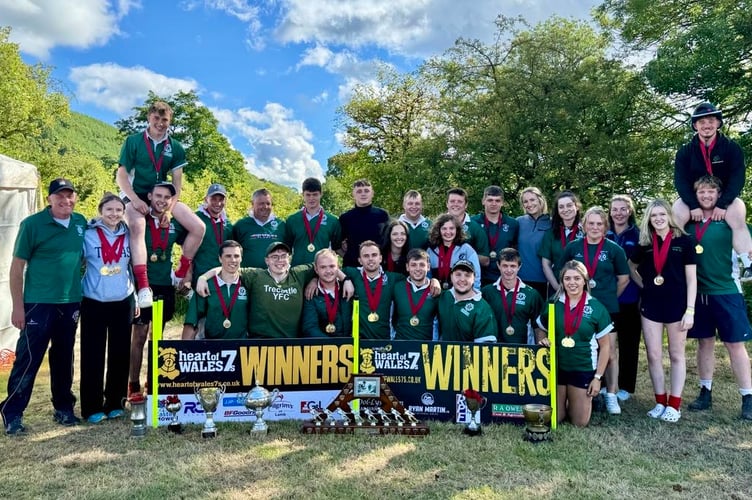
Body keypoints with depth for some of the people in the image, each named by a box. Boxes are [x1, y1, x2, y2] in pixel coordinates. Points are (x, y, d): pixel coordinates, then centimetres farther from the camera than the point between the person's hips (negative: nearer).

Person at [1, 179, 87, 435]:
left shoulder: (81, 223, 5)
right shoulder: (32, 224, -7)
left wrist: (84, 296, 11)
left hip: (70, 303, 4)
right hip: (38, 303, -4)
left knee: (63, 358, 14)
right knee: (28, 359, 0)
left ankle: (64, 407, 26)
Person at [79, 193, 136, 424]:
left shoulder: (128, 235, 5)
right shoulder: (88, 235, -4)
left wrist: (137, 293, 12)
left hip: (122, 302, 3)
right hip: (94, 303, -3)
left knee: (120, 354, 7)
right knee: (93, 355, 1)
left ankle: (115, 403, 21)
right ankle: (92, 407, 12)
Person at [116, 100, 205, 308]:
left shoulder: (175, 147, 3)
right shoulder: (133, 141, -3)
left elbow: (177, 182, 0)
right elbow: (121, 175, -6)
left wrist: (169, 208, -13)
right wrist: (135, 200, -20)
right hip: (136, 196, -3)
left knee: (198, 227, -14)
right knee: (137, 227, -35)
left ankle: (181, 274, 3)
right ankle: (143, 286, -41)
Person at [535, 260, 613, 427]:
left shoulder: (596, 307, -7)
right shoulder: (553, 303, -3)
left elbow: (604, 346, -1)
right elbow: (540, 330, 11)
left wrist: (597, 377, -4)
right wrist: (542, 340, -12)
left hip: (584, 369, -1)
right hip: (556, 367, 1)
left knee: (580, 422, 7)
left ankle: (586, 399, 37)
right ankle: (564, 401, 40)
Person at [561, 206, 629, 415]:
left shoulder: (614, 249, 0)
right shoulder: (573, 247, 3)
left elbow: (623, 279, 7)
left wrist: (609, 297, 8)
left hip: (607, 308, -1)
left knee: (610, 351, 2)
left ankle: (611, 395, 13)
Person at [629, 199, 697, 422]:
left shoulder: (684, 240, -4)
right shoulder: (645, 243, 5)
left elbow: (691, 278, -4)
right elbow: (630, 266, 21)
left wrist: (690, 309, -9)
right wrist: (643, 284, 6)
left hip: (676, 304, -3)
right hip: (650, 304, 3)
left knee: (676, 355, 8)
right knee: (653, 355, 6)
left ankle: (674, 405, 16)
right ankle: (660, 402, 19)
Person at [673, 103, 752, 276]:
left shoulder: (732, 148, -5)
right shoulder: (685, 151, -3)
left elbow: (738, 178, -13)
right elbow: (680, 180, -12)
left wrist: (722, 204, -27)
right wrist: (694, 205, -26)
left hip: (725, 198, 0)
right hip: (693, 199, 1)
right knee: (677, 215, -29)